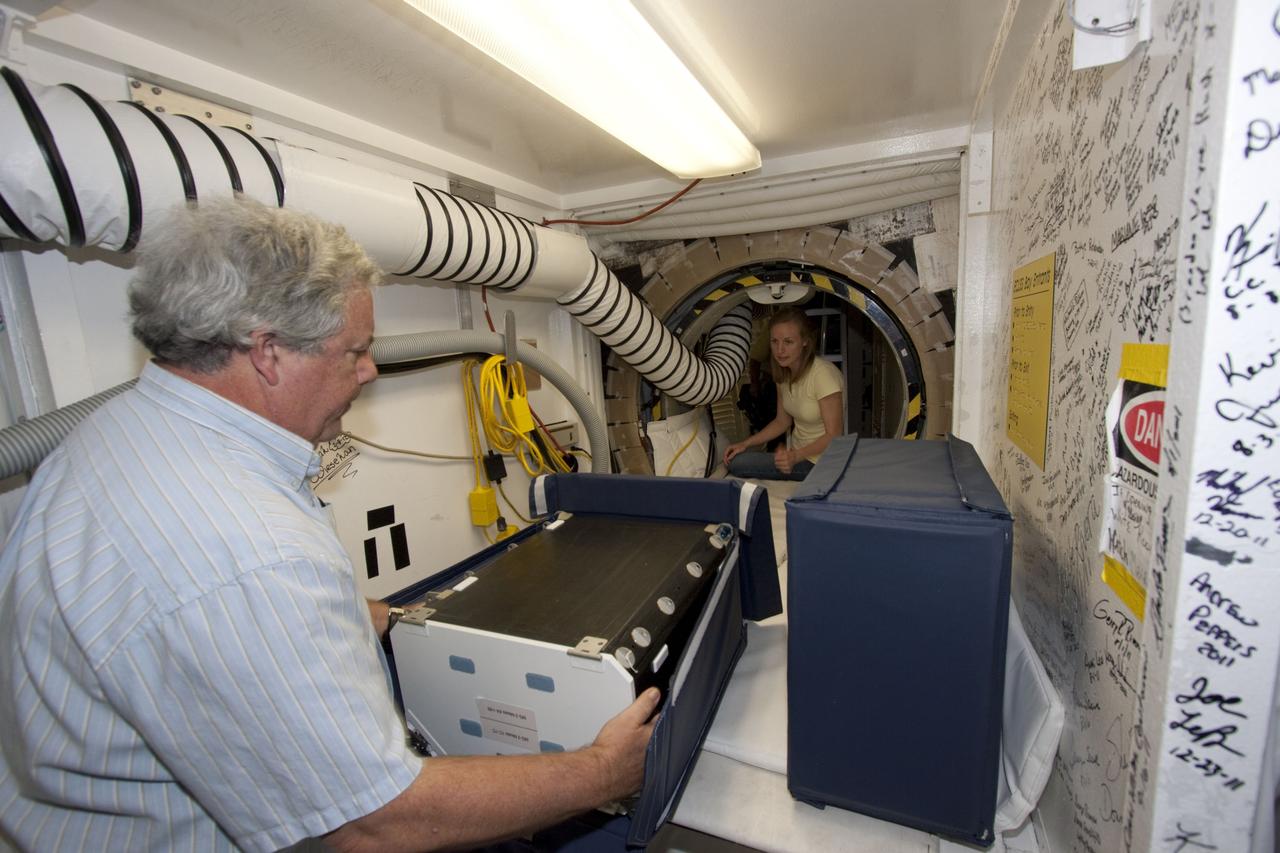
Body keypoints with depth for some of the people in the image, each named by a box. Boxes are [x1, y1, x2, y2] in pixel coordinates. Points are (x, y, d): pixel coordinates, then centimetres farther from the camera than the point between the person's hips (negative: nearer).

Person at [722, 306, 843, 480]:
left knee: (738, 464, -20)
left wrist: (796, 456, -35)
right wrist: (745, 443, -2)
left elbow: (834, 436, -21)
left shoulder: (823, 374, -24)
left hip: (819, 461, -8)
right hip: (796, 451, 8)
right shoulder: (784, 373, 1)